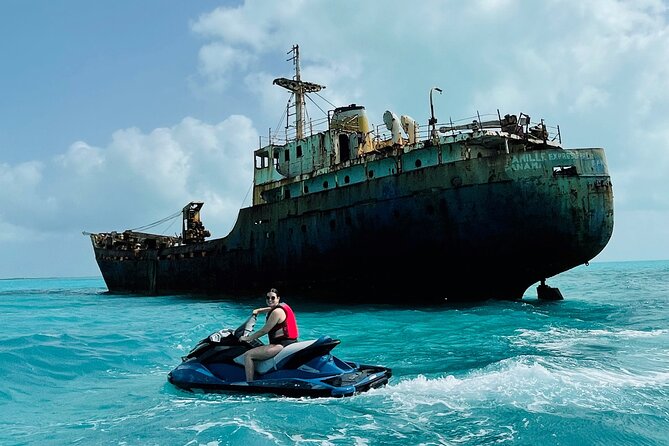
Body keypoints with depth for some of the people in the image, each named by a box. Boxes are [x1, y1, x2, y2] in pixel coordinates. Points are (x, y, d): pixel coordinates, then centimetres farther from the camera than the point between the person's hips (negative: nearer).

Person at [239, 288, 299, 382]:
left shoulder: (277, 312, -15)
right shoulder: (282, 306, 12)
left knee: (248, 355, -16)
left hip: (281, 344, -11)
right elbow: (268, 309, 33)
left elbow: (264, 331, -14)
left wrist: (248, 338, -6)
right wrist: (258, 311, 16)